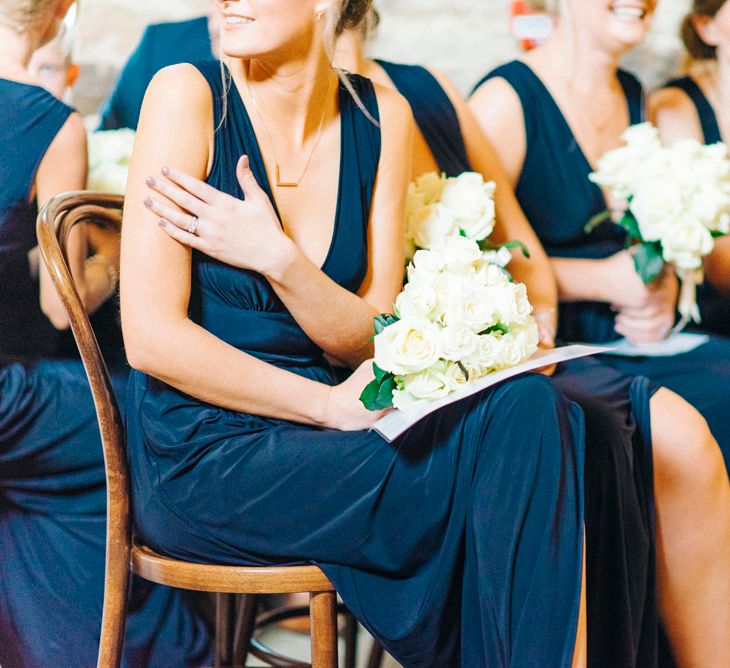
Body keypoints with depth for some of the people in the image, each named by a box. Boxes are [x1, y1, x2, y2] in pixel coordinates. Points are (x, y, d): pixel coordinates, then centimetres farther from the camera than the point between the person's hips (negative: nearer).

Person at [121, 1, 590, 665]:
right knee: (511, 452, -21)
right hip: (199, 461, -5)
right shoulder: (187, 95, -9)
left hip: (306, 429, 5)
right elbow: (151, 337, -14)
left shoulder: (381, 116, 4)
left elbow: (370, 337, 2)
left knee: (528, 407, -20)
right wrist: (333, 407, -18)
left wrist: (275, 256, -17)